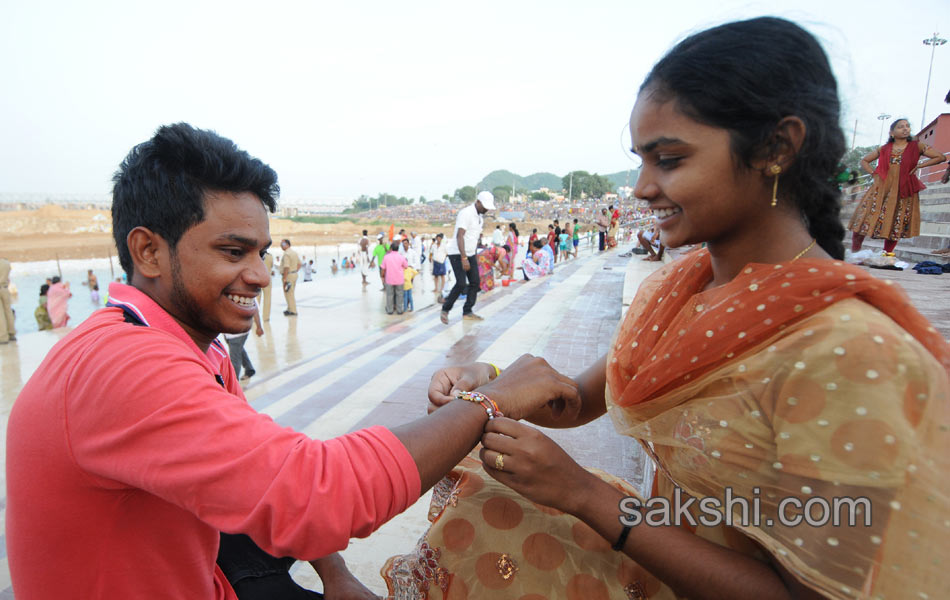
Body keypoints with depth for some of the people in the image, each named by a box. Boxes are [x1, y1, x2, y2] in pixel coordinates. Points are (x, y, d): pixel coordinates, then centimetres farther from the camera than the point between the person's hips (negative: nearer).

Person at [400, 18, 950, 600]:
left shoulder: (852, 358, -30)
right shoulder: (670, 288, -6)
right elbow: (583, 397, 1)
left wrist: (581, 492, -30)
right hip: (656, 551, 6)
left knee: (473, 525, -9)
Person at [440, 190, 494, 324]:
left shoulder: (479, 217, 12)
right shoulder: (466, 213, -18)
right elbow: (459, 236, -26)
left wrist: (474, 253, 19)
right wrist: (464, 258, -31)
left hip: (470, 254, 9)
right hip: (457, 253, -9)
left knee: (475, 282, 4)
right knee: (461, 283, -16)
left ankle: (467, 312, 13)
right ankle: (445, 310, 0)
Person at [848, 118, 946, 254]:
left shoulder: (917, 146, 5)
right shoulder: (884, 149, 8)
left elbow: (941, 157, 5)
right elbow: (864, 161, 17)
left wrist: (919, 165, -3)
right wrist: (873, 173, 4)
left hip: (904, 191, -1)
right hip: (881, 188, 1)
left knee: (896, 225, 0)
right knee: (865, 217, -7)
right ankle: (854, 251, 2)